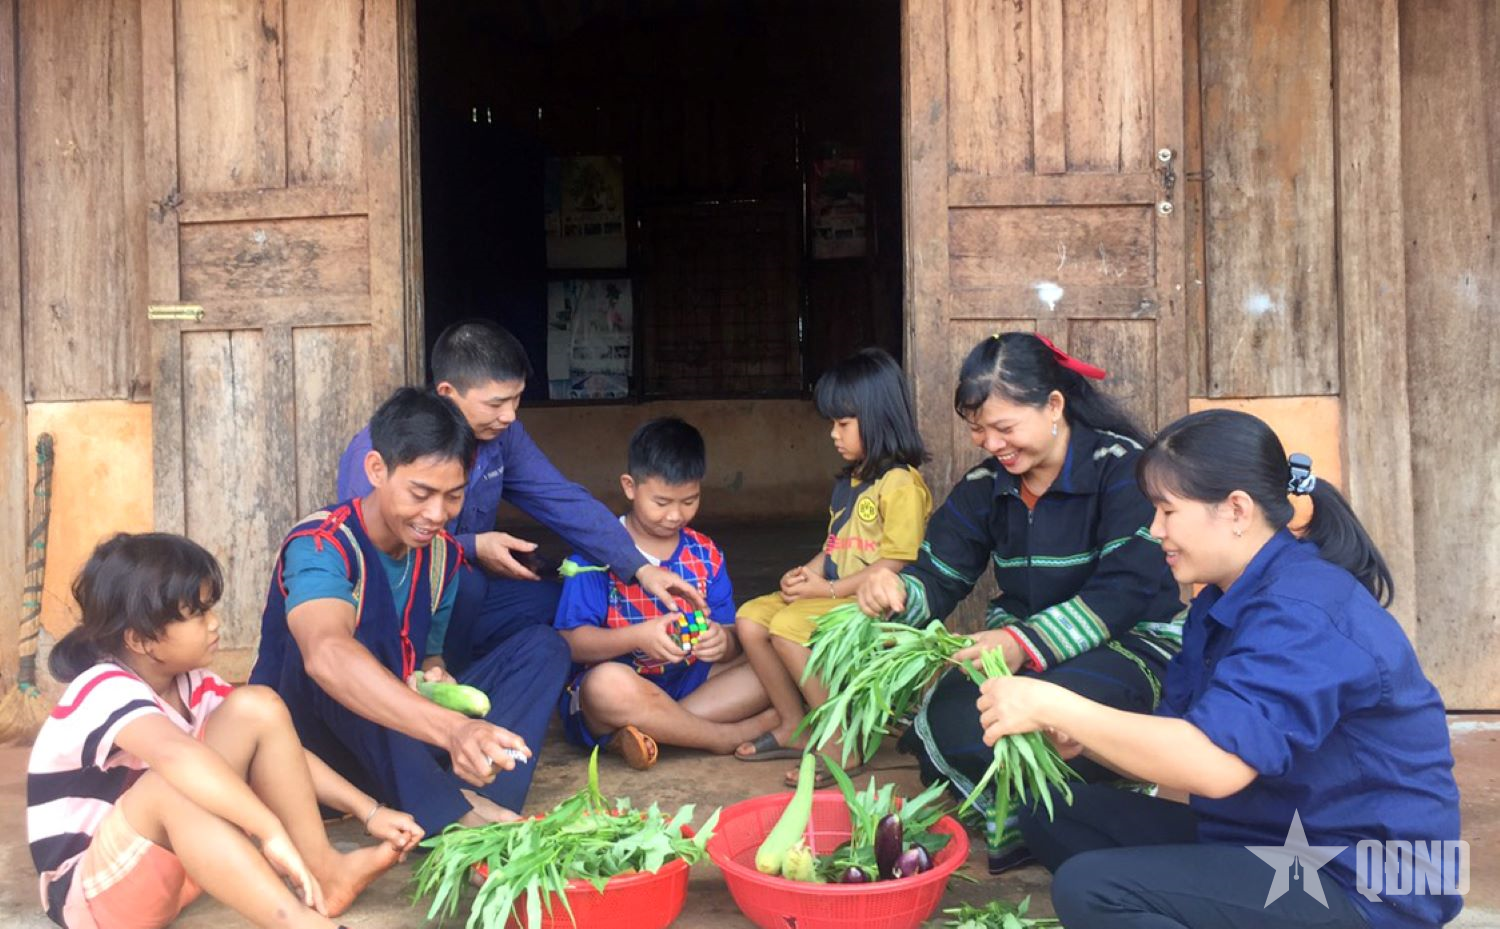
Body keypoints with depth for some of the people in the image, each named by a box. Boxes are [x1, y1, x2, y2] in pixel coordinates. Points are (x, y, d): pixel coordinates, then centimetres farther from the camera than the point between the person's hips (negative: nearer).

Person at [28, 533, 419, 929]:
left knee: (255, 708, -9)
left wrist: (368, 811, -8)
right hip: (89, 892, -7)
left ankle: (325, 874, -10)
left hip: (173, 863, 8)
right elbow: (175, 754, -46)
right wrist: (272, 831, -56)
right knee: (173, 782, -38)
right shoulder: (104, 692, -25)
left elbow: (278, 749, 1)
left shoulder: (190, 685, -1)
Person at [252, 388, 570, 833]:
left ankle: (475, 799, -28)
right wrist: (452, 729, -59)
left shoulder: (443, 554, 1)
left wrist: (435, 677, -12)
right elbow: (327, 655, -45)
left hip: (404, 747, 7)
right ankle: (454, 820, -34)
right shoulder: (319, 545, -23)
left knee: (542, 645, -4)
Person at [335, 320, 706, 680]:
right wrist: (471, 548, -30)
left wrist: (641, 568, -18)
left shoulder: (502, 433, -4)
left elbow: (565, 502, -8)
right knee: (461, 579, -34)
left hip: (460, 601, 7)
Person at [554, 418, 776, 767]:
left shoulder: (705, 553, 7)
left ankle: (652, 730, -22)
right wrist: (638, 637, -29)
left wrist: (722, 641, -23)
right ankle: (735, 736, -19)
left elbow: (731, 643, 3)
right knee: (608, 684, -39)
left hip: (689, 681, 5)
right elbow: (571, 642, -12)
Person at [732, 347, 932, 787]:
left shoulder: (901, 483, -13)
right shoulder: (849, 481, 18)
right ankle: (794, 726, 4)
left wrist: (829, 590, -18)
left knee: (789, 625, -28)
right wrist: (809, 570, 1)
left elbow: (897, 564, -19)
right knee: (751, 618, -3)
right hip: (830, 594, 10)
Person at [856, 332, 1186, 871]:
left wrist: (1027, 643, -35)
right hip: (1017, 645, 5)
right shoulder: (984, 486, 6)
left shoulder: (1122, 467, -12)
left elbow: (1125, 592, -21)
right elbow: (937, 580, 4)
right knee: (947, 720, -27)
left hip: (1135, 642, -4)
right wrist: (896, 593, -22)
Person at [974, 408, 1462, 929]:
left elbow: (1215, 762, -35)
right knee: (1053, 816, 4)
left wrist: (1054, 706, -30)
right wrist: (1075, 735, -13)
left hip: (1359, 885, -10)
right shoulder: (1223, 601, 9)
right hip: (1270, 840, 10)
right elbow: (1174, 744, 7)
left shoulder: (1302, 613, -23)